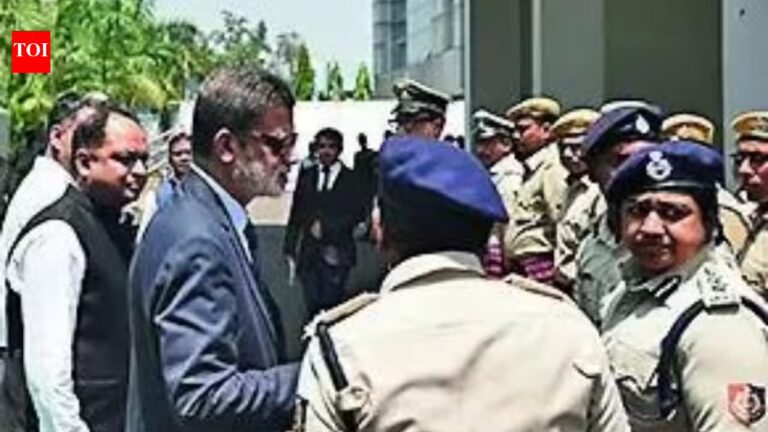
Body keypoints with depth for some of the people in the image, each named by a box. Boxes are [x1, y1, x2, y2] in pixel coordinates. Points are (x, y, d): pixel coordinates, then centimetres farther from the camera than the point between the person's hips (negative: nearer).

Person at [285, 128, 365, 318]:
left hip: (336, 251, -2)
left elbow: (358, 214, -1)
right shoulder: (306, 176, 11)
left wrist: (326, 227, -9)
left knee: (331, 302, -8)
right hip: (309, 250, 2)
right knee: (312, 304, 0)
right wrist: (290, 247, 4)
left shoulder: (351, 179, 4)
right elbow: (296, 213, 10)